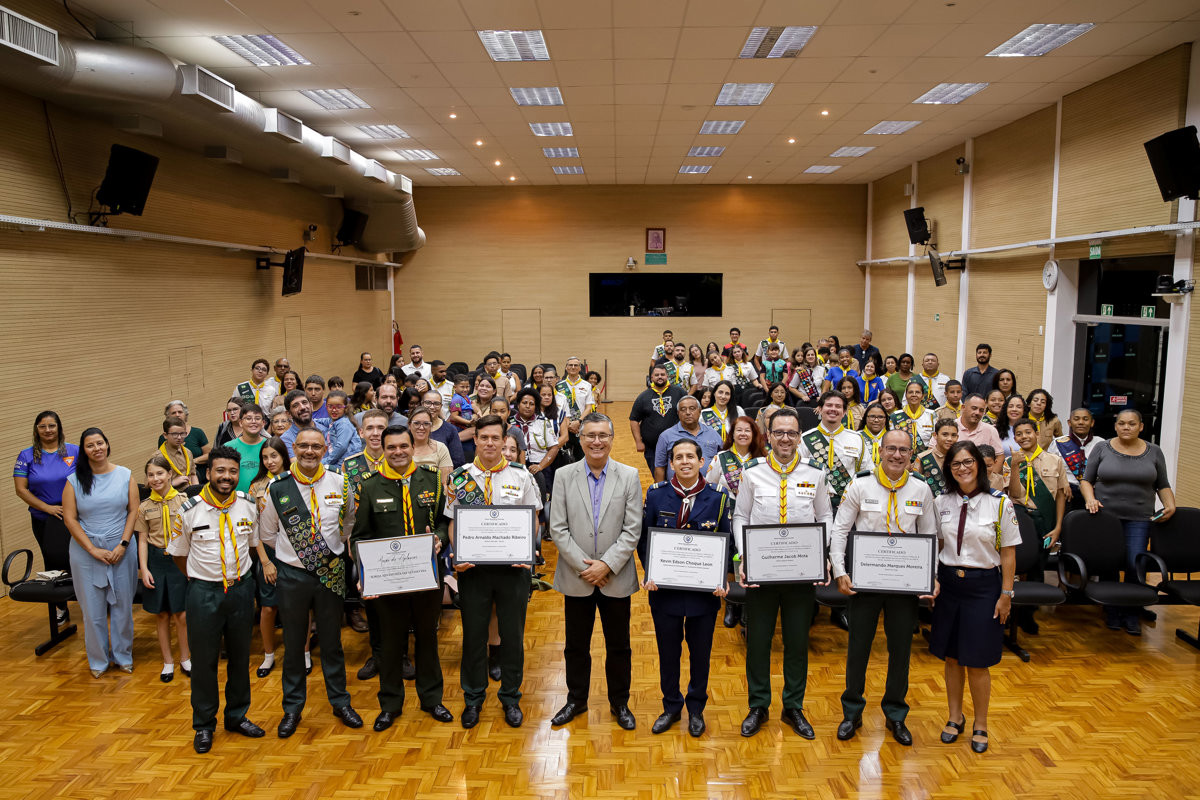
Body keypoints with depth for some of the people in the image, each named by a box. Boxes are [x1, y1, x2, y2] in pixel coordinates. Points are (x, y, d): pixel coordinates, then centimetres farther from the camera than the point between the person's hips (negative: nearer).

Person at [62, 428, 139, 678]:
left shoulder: (125, 475, 1)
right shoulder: (74, 481, -1)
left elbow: (134, 511, 0)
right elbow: (69, 518, -4)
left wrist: (123, 545, -9)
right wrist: (93, 550, -10)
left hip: (121, 549, 1)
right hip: (86, 551, -1)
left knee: (123, 604, 8)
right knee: (93, 608, 6)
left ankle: (123, 655, 24)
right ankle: (98, 660, 23)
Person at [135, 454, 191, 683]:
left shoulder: (183, 501, -4)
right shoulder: (144, 507, 2)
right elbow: (143, 540, 5)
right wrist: (144, 569, -3)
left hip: (180, 560, -2)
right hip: (156, 561, 2)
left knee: (182, 614, 0)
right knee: (161, 614, 9)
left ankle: (185, 658, 20)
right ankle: (168, 661, 23)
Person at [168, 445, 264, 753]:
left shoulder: (248, 506, -2)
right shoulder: (189, 510, -10)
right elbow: (179, 553, 3)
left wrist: (238, 577, 13)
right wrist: (199, 579, 7)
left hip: (241, 588, 3)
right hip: (204, 592, -2)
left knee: (240, 657, 14)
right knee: (204, 661, 7)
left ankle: (237, 716, 31)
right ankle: (204, 725, 24)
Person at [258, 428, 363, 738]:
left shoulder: (339, 483, -3)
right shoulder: (277, 488, -3)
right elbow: (267, 530, 10)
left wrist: (336, 546, 6)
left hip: (330, 573, 0)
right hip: (292, 574, 0)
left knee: (332, 641, 12)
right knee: (293, 643, 11)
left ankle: (340, 701, 27)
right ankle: (292, 708, 27)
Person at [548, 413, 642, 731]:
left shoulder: (629, 476, -3)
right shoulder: (564, 476, -1)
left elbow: (632, 530, -6)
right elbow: (557, 529, -5)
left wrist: (606, 565, -14)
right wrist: (583, 565, -11)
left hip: (616, 578, 0)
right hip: (576, 578, 1)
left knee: (619, 646, 12)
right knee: (576, 645, 14)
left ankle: (620, 703, 30)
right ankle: (576, 700, 33)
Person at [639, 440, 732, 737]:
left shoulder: (718, 497, -2)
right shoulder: (656, 494, 0)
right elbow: (643, 537, 3)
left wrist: (721, 580, -9)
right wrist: (649, 573, -9)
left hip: (705, 590, 0)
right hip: (665, 588, 0)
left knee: (700, 651, 12)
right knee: (668, 651, 11)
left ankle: (696, 709, 32)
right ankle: (671, 707, 31)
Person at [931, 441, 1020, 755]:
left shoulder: (1000, 503, -7)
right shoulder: (941, 503, 2)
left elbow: (1008, 553, -4)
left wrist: (1006, 594, -5)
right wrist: (932, 580, 4)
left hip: (983, 585, -3)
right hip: (948, 583, 3)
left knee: (977, 662, 3)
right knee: (951, 657, 11)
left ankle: (980, 725, 21)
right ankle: (955, 717, 29)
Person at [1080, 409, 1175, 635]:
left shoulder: (1154, 452, 7)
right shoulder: (1102, 449, 3)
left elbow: (1163, 485, 12)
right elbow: (1086, 480, 5)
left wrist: (1170, 506, -4)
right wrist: (1090, 499, -12)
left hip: (1139, 519, 1)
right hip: (1106, 515, 0)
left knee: (1135, 565, -6)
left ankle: (1132, 614, 11)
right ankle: (1112, 611, 18)